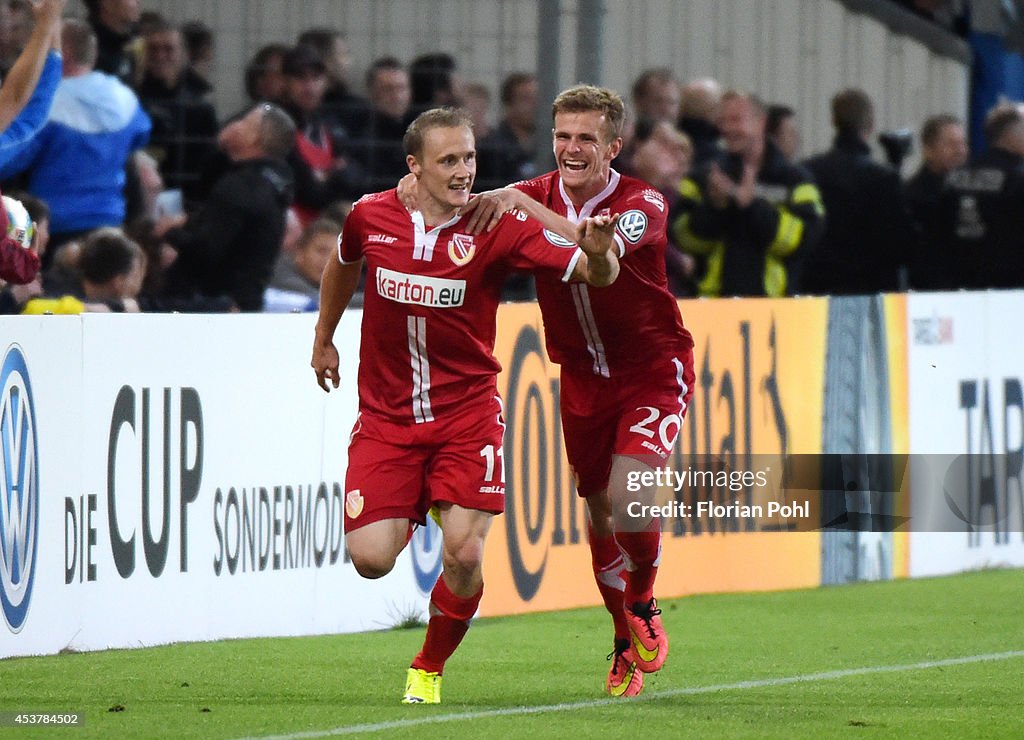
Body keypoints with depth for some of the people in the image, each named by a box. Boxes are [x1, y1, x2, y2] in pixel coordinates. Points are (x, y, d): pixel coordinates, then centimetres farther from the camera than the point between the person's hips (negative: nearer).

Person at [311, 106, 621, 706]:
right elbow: (344, 264, 21)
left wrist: (597, 252, -40)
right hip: (386, 416, 2)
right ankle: (417, 513, 27)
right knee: (371, 559, -10)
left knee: (464, 556, -14)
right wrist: (324, 337, 31)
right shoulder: (371, 216, -4)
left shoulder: (497, 226, -12)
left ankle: (429, 670, 13)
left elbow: (594, 274, -17)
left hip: (467, 411, -1)